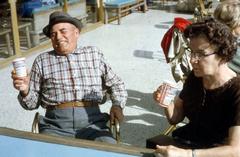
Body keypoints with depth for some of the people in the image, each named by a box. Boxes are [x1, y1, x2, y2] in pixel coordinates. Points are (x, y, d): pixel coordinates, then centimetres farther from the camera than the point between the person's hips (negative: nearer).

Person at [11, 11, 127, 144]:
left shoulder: (94, 54, 15)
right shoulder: (42, 60, 13)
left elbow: (116, 84, 20)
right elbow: (33, 103, 14)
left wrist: (117, 105, 2)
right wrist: (25, 90, -7)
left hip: (92, 122, 0)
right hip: (56, 126, 0)